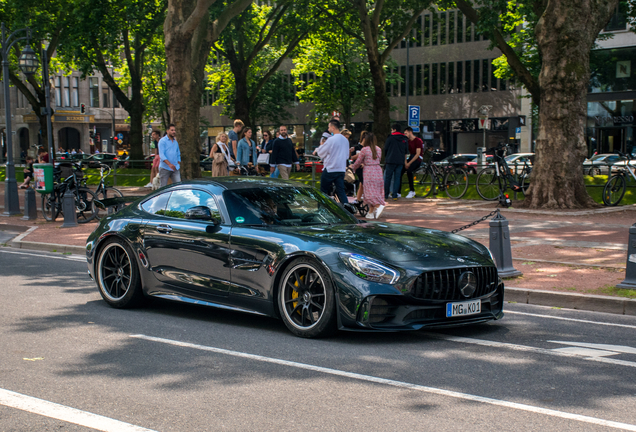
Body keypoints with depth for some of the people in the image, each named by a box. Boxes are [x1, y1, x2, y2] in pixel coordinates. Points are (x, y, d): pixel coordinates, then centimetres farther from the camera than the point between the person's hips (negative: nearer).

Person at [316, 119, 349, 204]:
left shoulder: (331, 139, -14)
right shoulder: (345, 140, 8)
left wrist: (317, 149, 16)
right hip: (341, 169, 6)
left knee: (324, 191, 8)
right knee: (341, 191, 3)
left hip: (330, 169, -6)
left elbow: (321, 152, -4)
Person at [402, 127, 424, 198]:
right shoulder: (408, 141, 15)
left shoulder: (418, 141, -9)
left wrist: (409, 163, -19)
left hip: (417, 159, -7)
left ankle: (412, 191, -26)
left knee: (409, 170, -34)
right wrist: (405, 162, -5)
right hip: (410, 158, 7)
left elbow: (418, 154, -16)